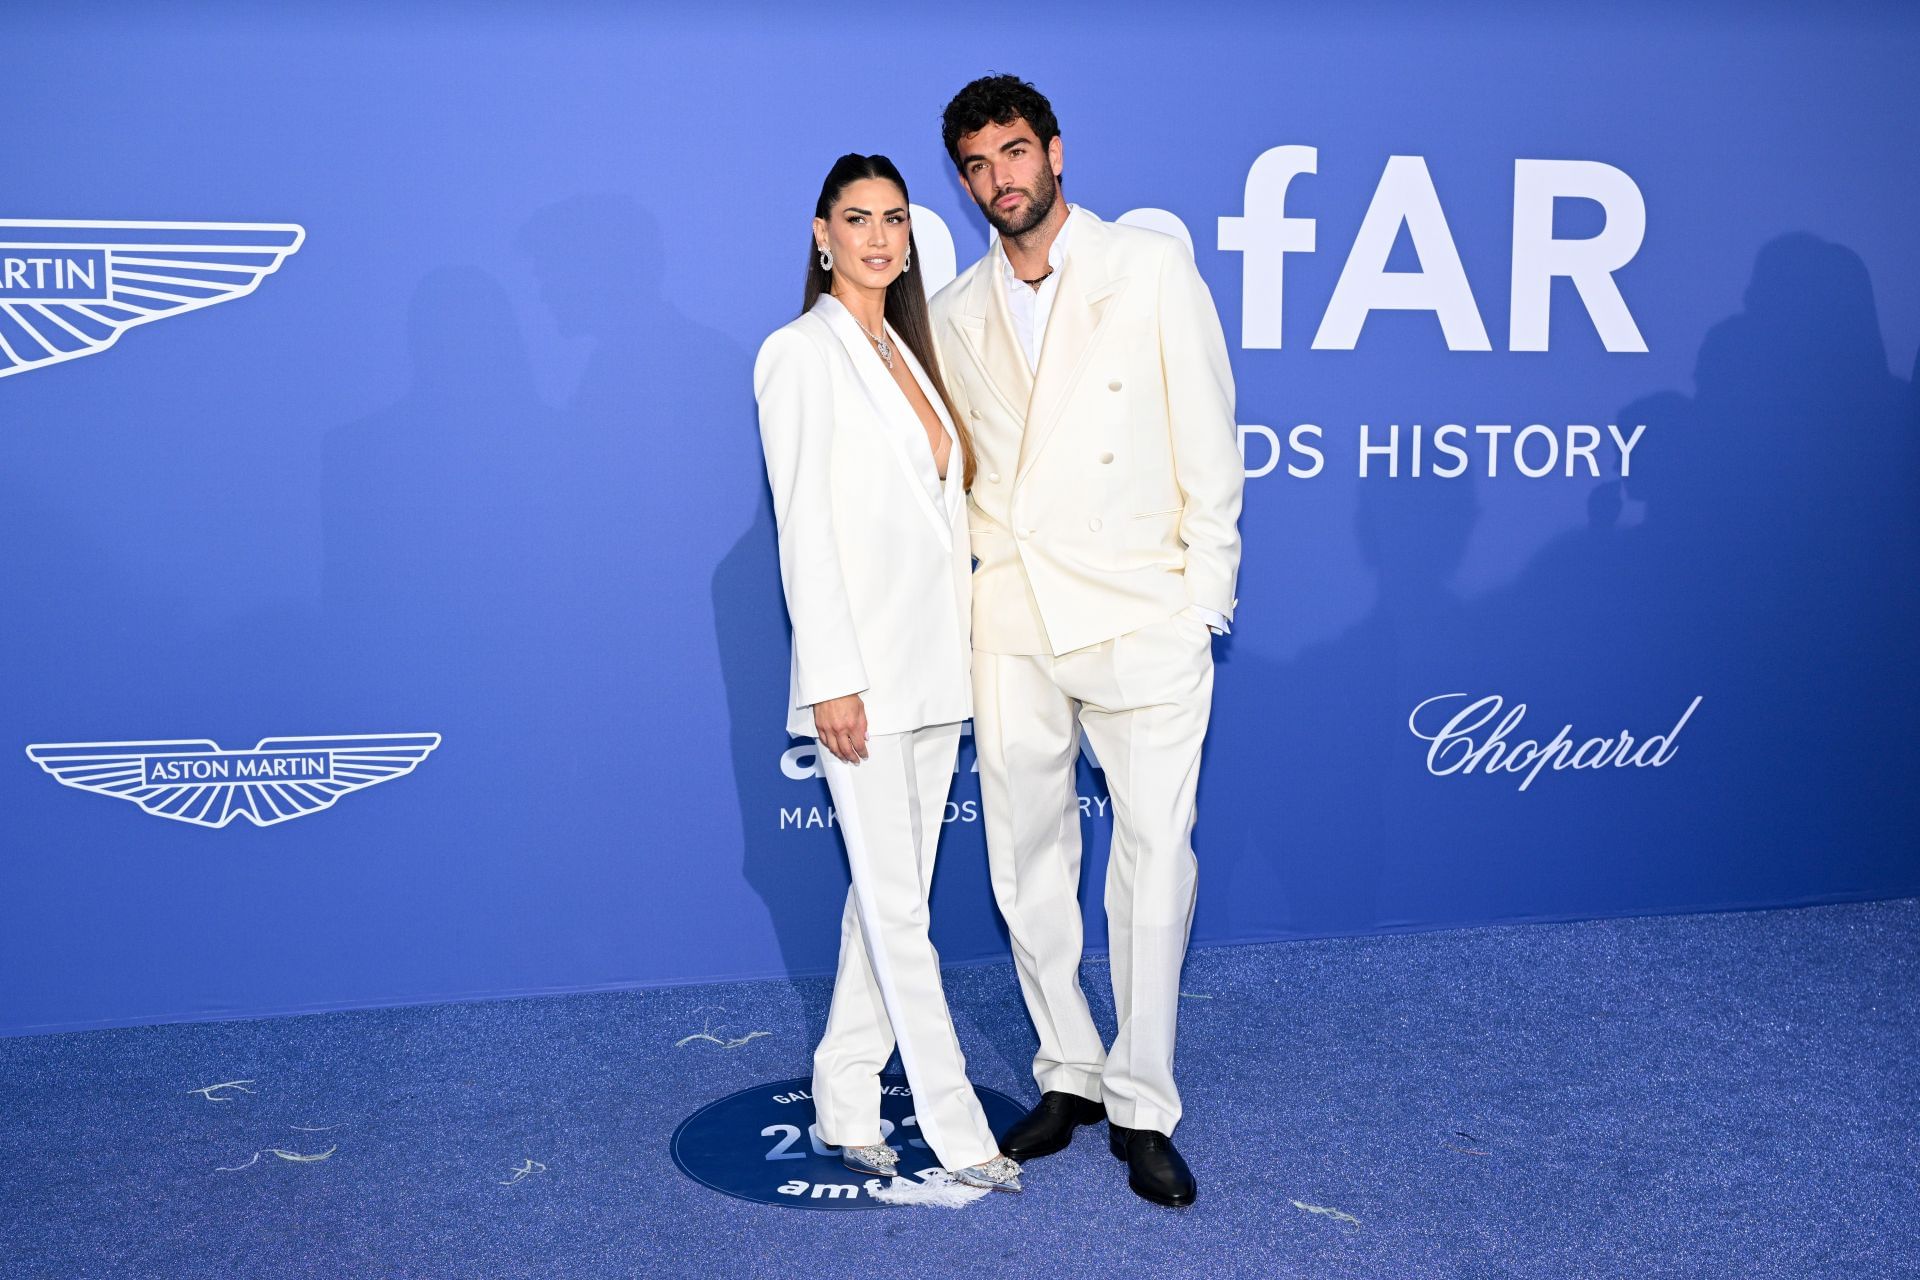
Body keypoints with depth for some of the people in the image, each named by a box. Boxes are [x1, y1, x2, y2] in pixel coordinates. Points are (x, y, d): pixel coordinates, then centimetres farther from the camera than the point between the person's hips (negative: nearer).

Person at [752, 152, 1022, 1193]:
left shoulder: (908, 351, 16)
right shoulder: (802, 353, -6)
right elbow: (803, 524, -12)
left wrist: (962, 653, 12)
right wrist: (832, 678, -17)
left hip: (933, 667, 8)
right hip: (862, 670, -7)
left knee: (888, 897, 12)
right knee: (898, 908, 0)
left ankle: (844, 1103, 23)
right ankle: (957, 1131, 9)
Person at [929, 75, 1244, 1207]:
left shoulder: (1152, 270, 1)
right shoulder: (958, 312, 11)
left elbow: (1208, 442, 0)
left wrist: (1203, 602, -4)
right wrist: (960, 609, 9)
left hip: (1141, 616, -3)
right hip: (1011, 621, 4)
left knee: (1155, 863, -3)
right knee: (1028, 862, 9)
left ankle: (1142, 1106, 11)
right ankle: (1070, 1074, 26)